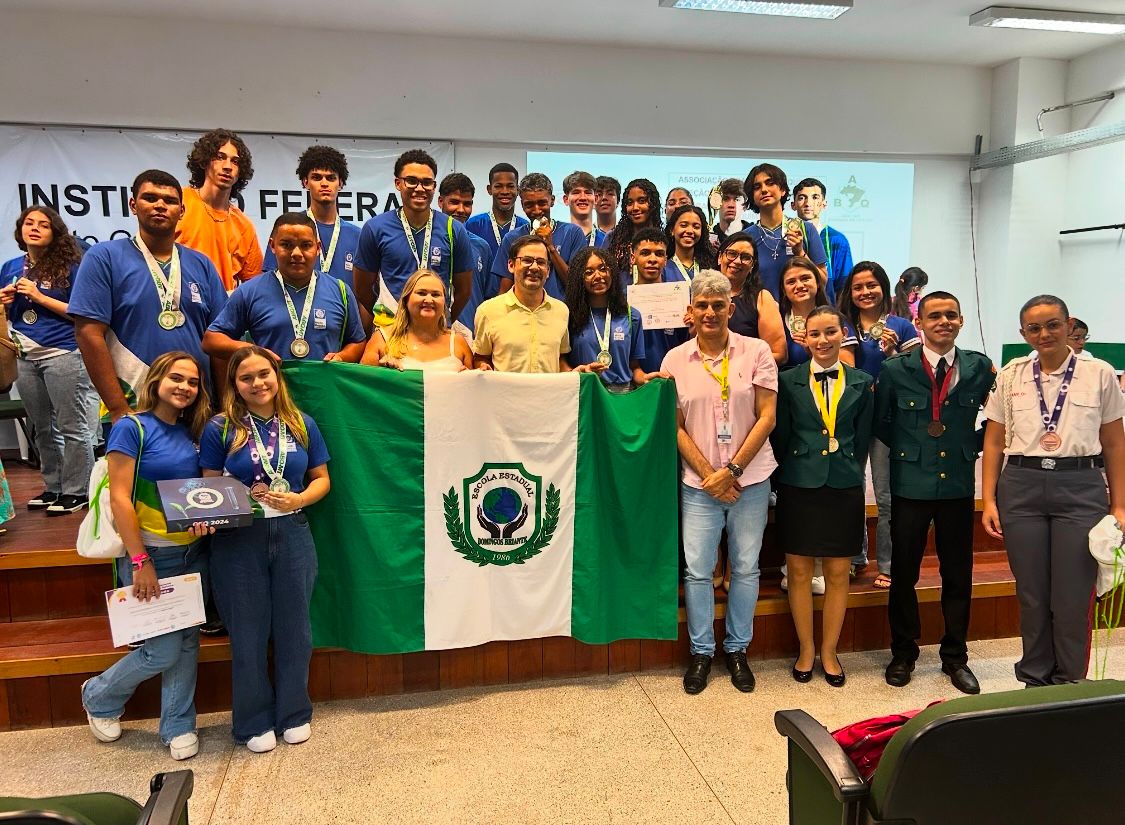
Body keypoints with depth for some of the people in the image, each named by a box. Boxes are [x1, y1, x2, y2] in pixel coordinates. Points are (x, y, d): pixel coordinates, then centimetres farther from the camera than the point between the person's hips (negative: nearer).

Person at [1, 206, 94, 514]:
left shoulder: (68, 267, -3)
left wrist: (39, 297, -13)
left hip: (62, 352, -6)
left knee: (72, 426, -2)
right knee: (42, 427, 14)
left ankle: (76, 492, 6)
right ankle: (53, 487, 24)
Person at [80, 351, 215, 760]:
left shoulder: (191, 433, 8)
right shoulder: (131, 428, -11)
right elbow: (119, 498, -14)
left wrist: (207, 520, -10)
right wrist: (139, 561, -17)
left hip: (193, 553, 6)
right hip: (152, 555, -6)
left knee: (188, 642, 10)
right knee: (164, 650, -1)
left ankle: (178, 726, 26)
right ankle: (99, 697, 28)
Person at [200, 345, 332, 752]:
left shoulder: (301, 424, 3)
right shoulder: (220, 429, -3)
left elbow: (321, 478, 7)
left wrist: (299, 499, -12)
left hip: (293, 536, 2)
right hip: (239, 540, -2)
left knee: (293, 627, 12)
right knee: (248, 632, 9)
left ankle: (294, 714, 30)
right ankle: (254, 722, 26)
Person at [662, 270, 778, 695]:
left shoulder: (756, 352, -1)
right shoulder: (675, 360, 2)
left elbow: (766, 417, -4)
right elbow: (675, 427, 2)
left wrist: (732, 471, -10)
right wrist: (709, 474, -7)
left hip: (750, 479, 0)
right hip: (699, 483, 0)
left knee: (746, 567, 9)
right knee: (697, 570, 2)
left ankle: (737, 649, 27)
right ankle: (701, 651, 21)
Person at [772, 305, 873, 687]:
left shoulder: (862, 383, 4)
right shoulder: (788, 381, -1)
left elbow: (862, 439, 7)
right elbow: (780, 438, 2)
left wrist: (850, 473, 6)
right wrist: (791, 473, 2)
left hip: (844, 487, 1)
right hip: (799, 487, -1)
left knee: (838, 572, 8)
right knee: (799, 570, 6)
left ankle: (829, 651, 24)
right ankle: (806, 649, 23)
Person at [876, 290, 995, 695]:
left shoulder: (980, 367, 1)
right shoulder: (895, 369, -4)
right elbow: (880, 422, 6)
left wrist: (972, 446, 0)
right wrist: (908, 449, 3)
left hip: (959, 484, 2)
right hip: (910, 485, -1)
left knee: (958, 574, 11)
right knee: (903, 573, 7)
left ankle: (955, 657, 28)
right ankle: (903, 654, 24)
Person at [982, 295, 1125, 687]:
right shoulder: (1011, 376, 6)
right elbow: (993, 442, 7)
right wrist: (989, 501, 2)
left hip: (1080, 489, -1)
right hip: (1021, 488, 1)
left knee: (1073, 598, 1)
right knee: (1031, 595, 9)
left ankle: (1070, 686, 20)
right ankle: (1035, 681, 25)